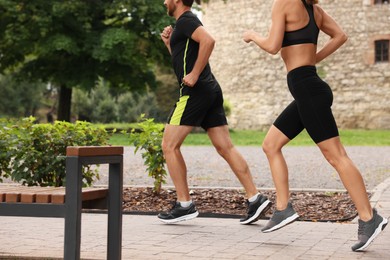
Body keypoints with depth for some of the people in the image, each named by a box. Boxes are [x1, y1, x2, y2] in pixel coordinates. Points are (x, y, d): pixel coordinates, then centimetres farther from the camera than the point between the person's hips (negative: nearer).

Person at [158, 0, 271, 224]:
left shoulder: (185, 20, -5)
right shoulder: (185, 23, 25)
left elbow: (208, 41, -25)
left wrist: (194, 75, -22)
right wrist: (169, 43, 21)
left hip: (195, 91, -10)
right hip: (211, 91, 10)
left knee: (170, 146, -3)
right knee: (225, 148, 4)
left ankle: (185, 204, -2)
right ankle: (255, 198, -1)